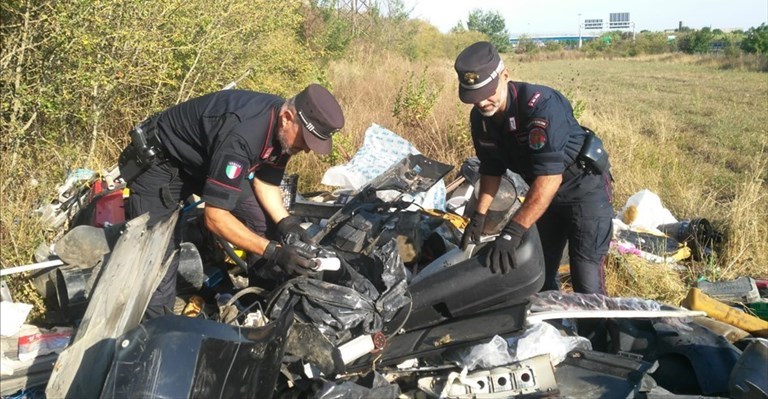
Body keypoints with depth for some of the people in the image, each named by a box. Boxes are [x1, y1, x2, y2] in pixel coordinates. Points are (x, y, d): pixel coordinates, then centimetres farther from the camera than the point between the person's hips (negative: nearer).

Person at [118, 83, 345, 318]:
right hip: (158, 164, -8)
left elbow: (265, 179, 2)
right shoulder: (241, 135, -39)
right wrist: (274, 252, -37)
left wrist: (286, 223, -14)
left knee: (264, 220, -2)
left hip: (202, 161, 8)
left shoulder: (281, 127, -13)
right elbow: (214, 217, -36)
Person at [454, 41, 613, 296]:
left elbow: (549, 176, -39)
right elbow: (492, 169, 6)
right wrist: (479, 216, -6)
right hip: (544, 192, 7)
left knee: (586, 283, -11)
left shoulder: (540, 105, -32)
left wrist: (512, 232, -42)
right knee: (540, 272, 13)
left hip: (584, 187, -7)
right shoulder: (480, 118, -8)